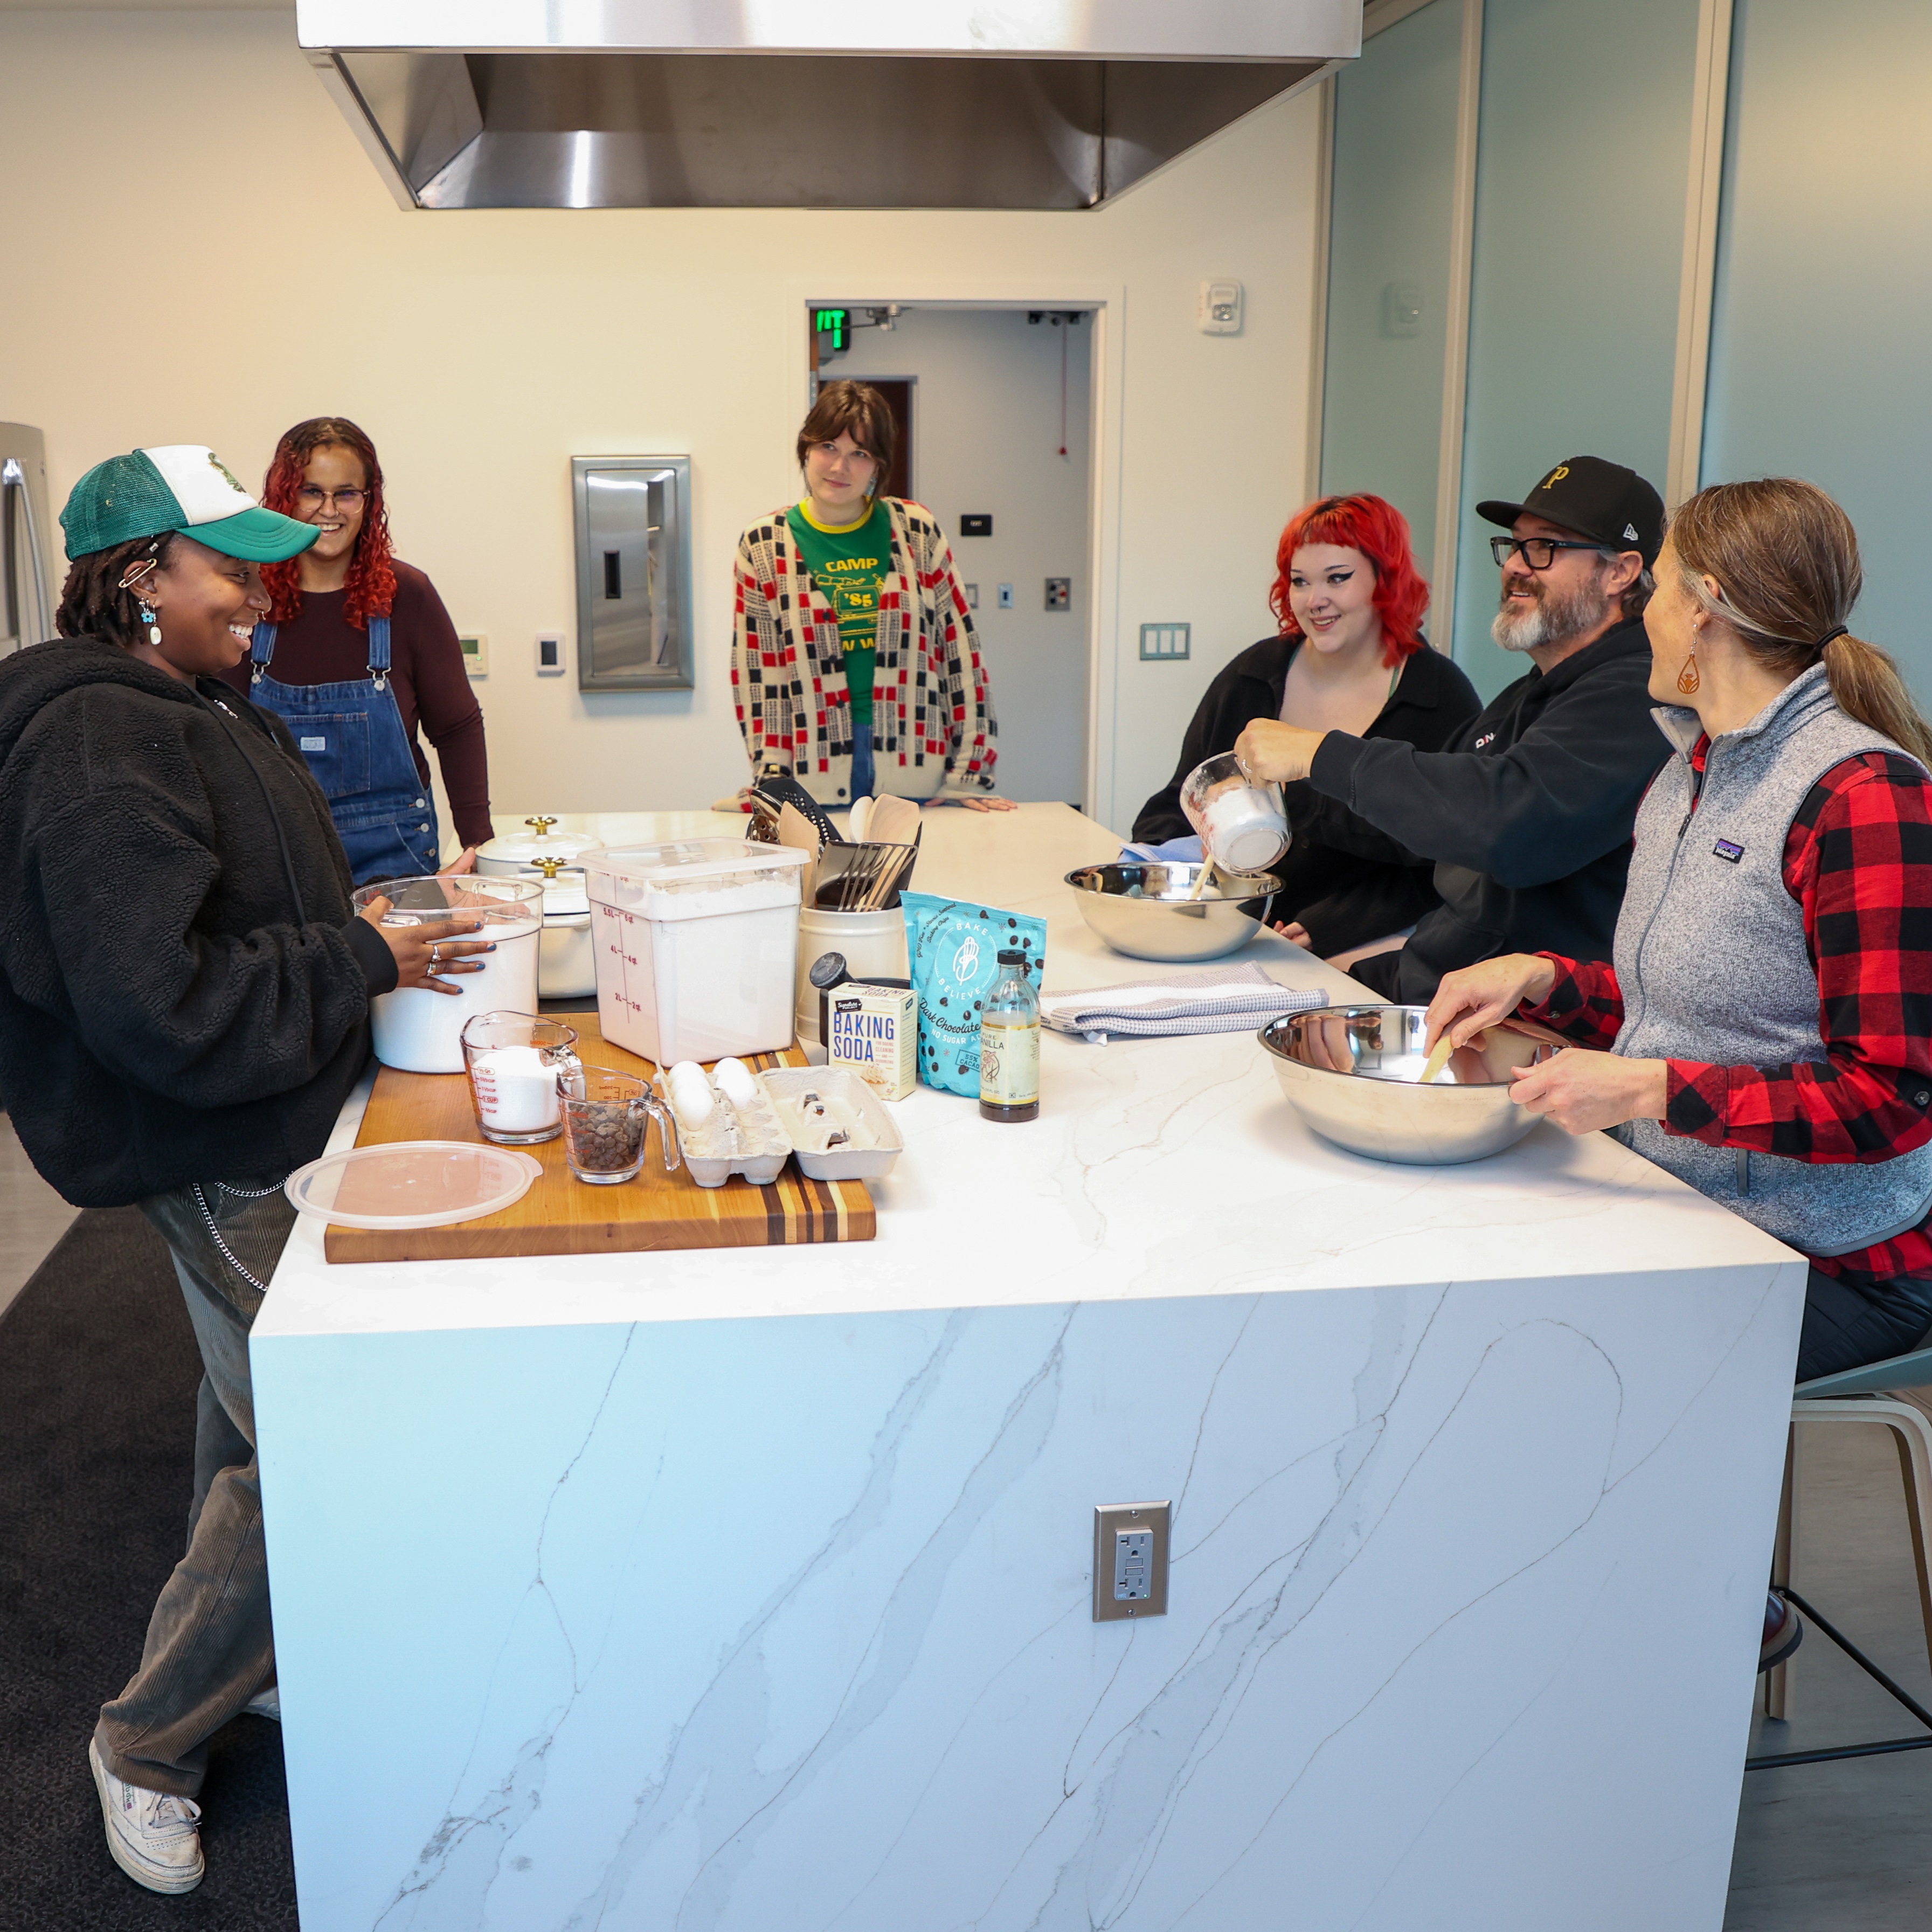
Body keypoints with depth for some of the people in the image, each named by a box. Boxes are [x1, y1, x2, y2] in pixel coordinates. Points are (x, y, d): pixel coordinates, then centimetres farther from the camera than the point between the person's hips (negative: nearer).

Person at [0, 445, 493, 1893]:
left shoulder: (190, 708, 10)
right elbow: (156, 1002, -30)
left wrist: (364, 927, 10)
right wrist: (363, 960, -23)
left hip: (267, 1124, 11)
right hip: (224, 1158, -11)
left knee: (255, 1421, 23)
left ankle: (237, 1658, 44)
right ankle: (146, 1744, 16)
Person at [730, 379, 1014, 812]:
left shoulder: (917, 531, 5)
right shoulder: (764, 547, 5)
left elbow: (960, 650, 4)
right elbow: (755, 672, 2)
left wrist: (969, 774, 0)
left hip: (912, 768, 1)